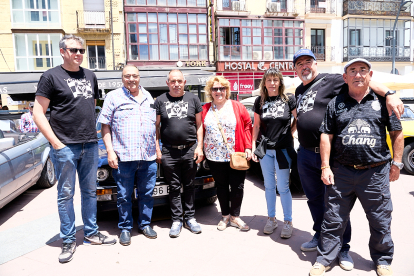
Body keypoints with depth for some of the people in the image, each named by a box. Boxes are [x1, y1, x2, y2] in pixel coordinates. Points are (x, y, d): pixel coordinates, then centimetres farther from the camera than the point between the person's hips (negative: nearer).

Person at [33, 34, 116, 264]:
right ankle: (68, 241, 17)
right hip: (65, 146, -5)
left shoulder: (90, 76, 14)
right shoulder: (51, 76, -2)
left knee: (90, 191, 12)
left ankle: (91, 233, 26)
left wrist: (93, 134, 12)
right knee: (66, 194, 4)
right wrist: (55, 142, -11)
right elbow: (38, 114, -5)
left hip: (90, 145, 5)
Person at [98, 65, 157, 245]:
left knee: (146, 193, 12)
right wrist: (110, 151, -8)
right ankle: (125, 228, 21)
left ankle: (145, 224, 27)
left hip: (148, 156, 4)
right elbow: (105, 126, 0)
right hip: (123, 157, -3)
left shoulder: (148, 97, 16)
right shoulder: (113, 97, 3)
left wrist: (158, 148, 14)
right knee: (124, 196, 5)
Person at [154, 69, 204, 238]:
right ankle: (177, 220, 17)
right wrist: (157, 149, 0)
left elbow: (199, 125, 9)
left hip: (190, 150, 1)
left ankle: (190, 218, 21)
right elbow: (155, 127, 7)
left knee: (189, 186, 9)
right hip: (169, 152, 0)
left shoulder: (193, 100, 8)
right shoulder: (160, 101, 6)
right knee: (174, 187, 7)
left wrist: (199, 147, 0)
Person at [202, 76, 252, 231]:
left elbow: (247, 126, 2)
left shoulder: (237, 107, 2)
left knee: (237, 187, 4)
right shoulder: (205, 110, 6)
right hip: (214, 157, 1)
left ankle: (235, 217, 22)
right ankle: (225, 216, 28)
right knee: (221, 187, 12)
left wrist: (248, 147, -6)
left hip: (237, 156, -1)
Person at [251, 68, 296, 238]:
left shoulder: (289, 99, -4)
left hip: (283, 149, -3)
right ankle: (271, 219, 27)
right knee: (269, 186, 12)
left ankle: (288, 222, 17)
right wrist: (253, 147, 5)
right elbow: (256, 126, 8)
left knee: (283, 187, 1)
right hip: (265, 149, 3)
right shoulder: (260, 101, 5)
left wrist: (290, 133, -5)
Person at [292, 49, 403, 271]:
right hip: (305, 154, 7)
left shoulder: (330, 81, -5)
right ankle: (320, 236, 36)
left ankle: (343, 248, 18)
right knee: (314, 198, 17)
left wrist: (389, 94, -28)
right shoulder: (299, 91, 17)